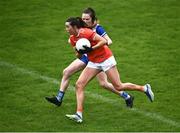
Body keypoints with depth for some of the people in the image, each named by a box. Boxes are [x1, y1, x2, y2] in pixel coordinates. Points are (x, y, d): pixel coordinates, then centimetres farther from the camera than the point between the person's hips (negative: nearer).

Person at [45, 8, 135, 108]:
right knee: (66, 72, 1)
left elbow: (109, 41, -31)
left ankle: (127, 97, 3)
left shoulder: (98, 29, -22)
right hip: (86, 56, 7)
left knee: (104, 84, -12)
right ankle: (59, 99, 9)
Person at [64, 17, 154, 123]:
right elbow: (79, 54, 11)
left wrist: (91, 49, -30)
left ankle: (145, 88, 17)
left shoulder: (85, 32, -22)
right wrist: (79, 52, -11)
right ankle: (79, 114, -11)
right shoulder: (72, 39, 1)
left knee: (118, 86, -4)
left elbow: (104, 41, -24)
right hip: (93, 62, 8)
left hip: (105, 59, -8)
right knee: (79, 85, -8)